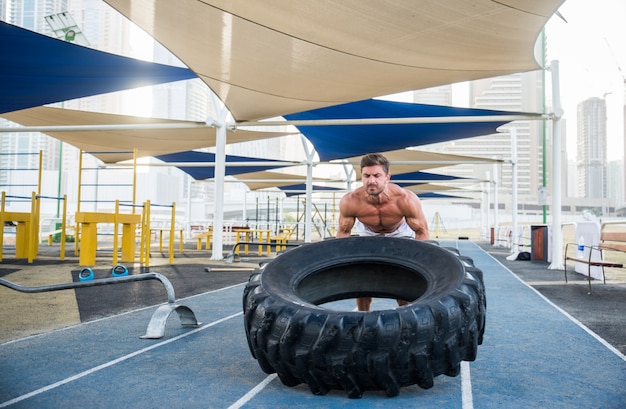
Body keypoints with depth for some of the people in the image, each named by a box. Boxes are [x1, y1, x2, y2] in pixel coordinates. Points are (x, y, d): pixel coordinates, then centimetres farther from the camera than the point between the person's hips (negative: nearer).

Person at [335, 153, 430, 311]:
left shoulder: (406, 200, -40)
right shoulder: (350, 202, -36)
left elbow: (421, 231, -23)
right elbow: (343, 231, -16)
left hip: (400, 233, -1)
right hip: (368, 234, 1)